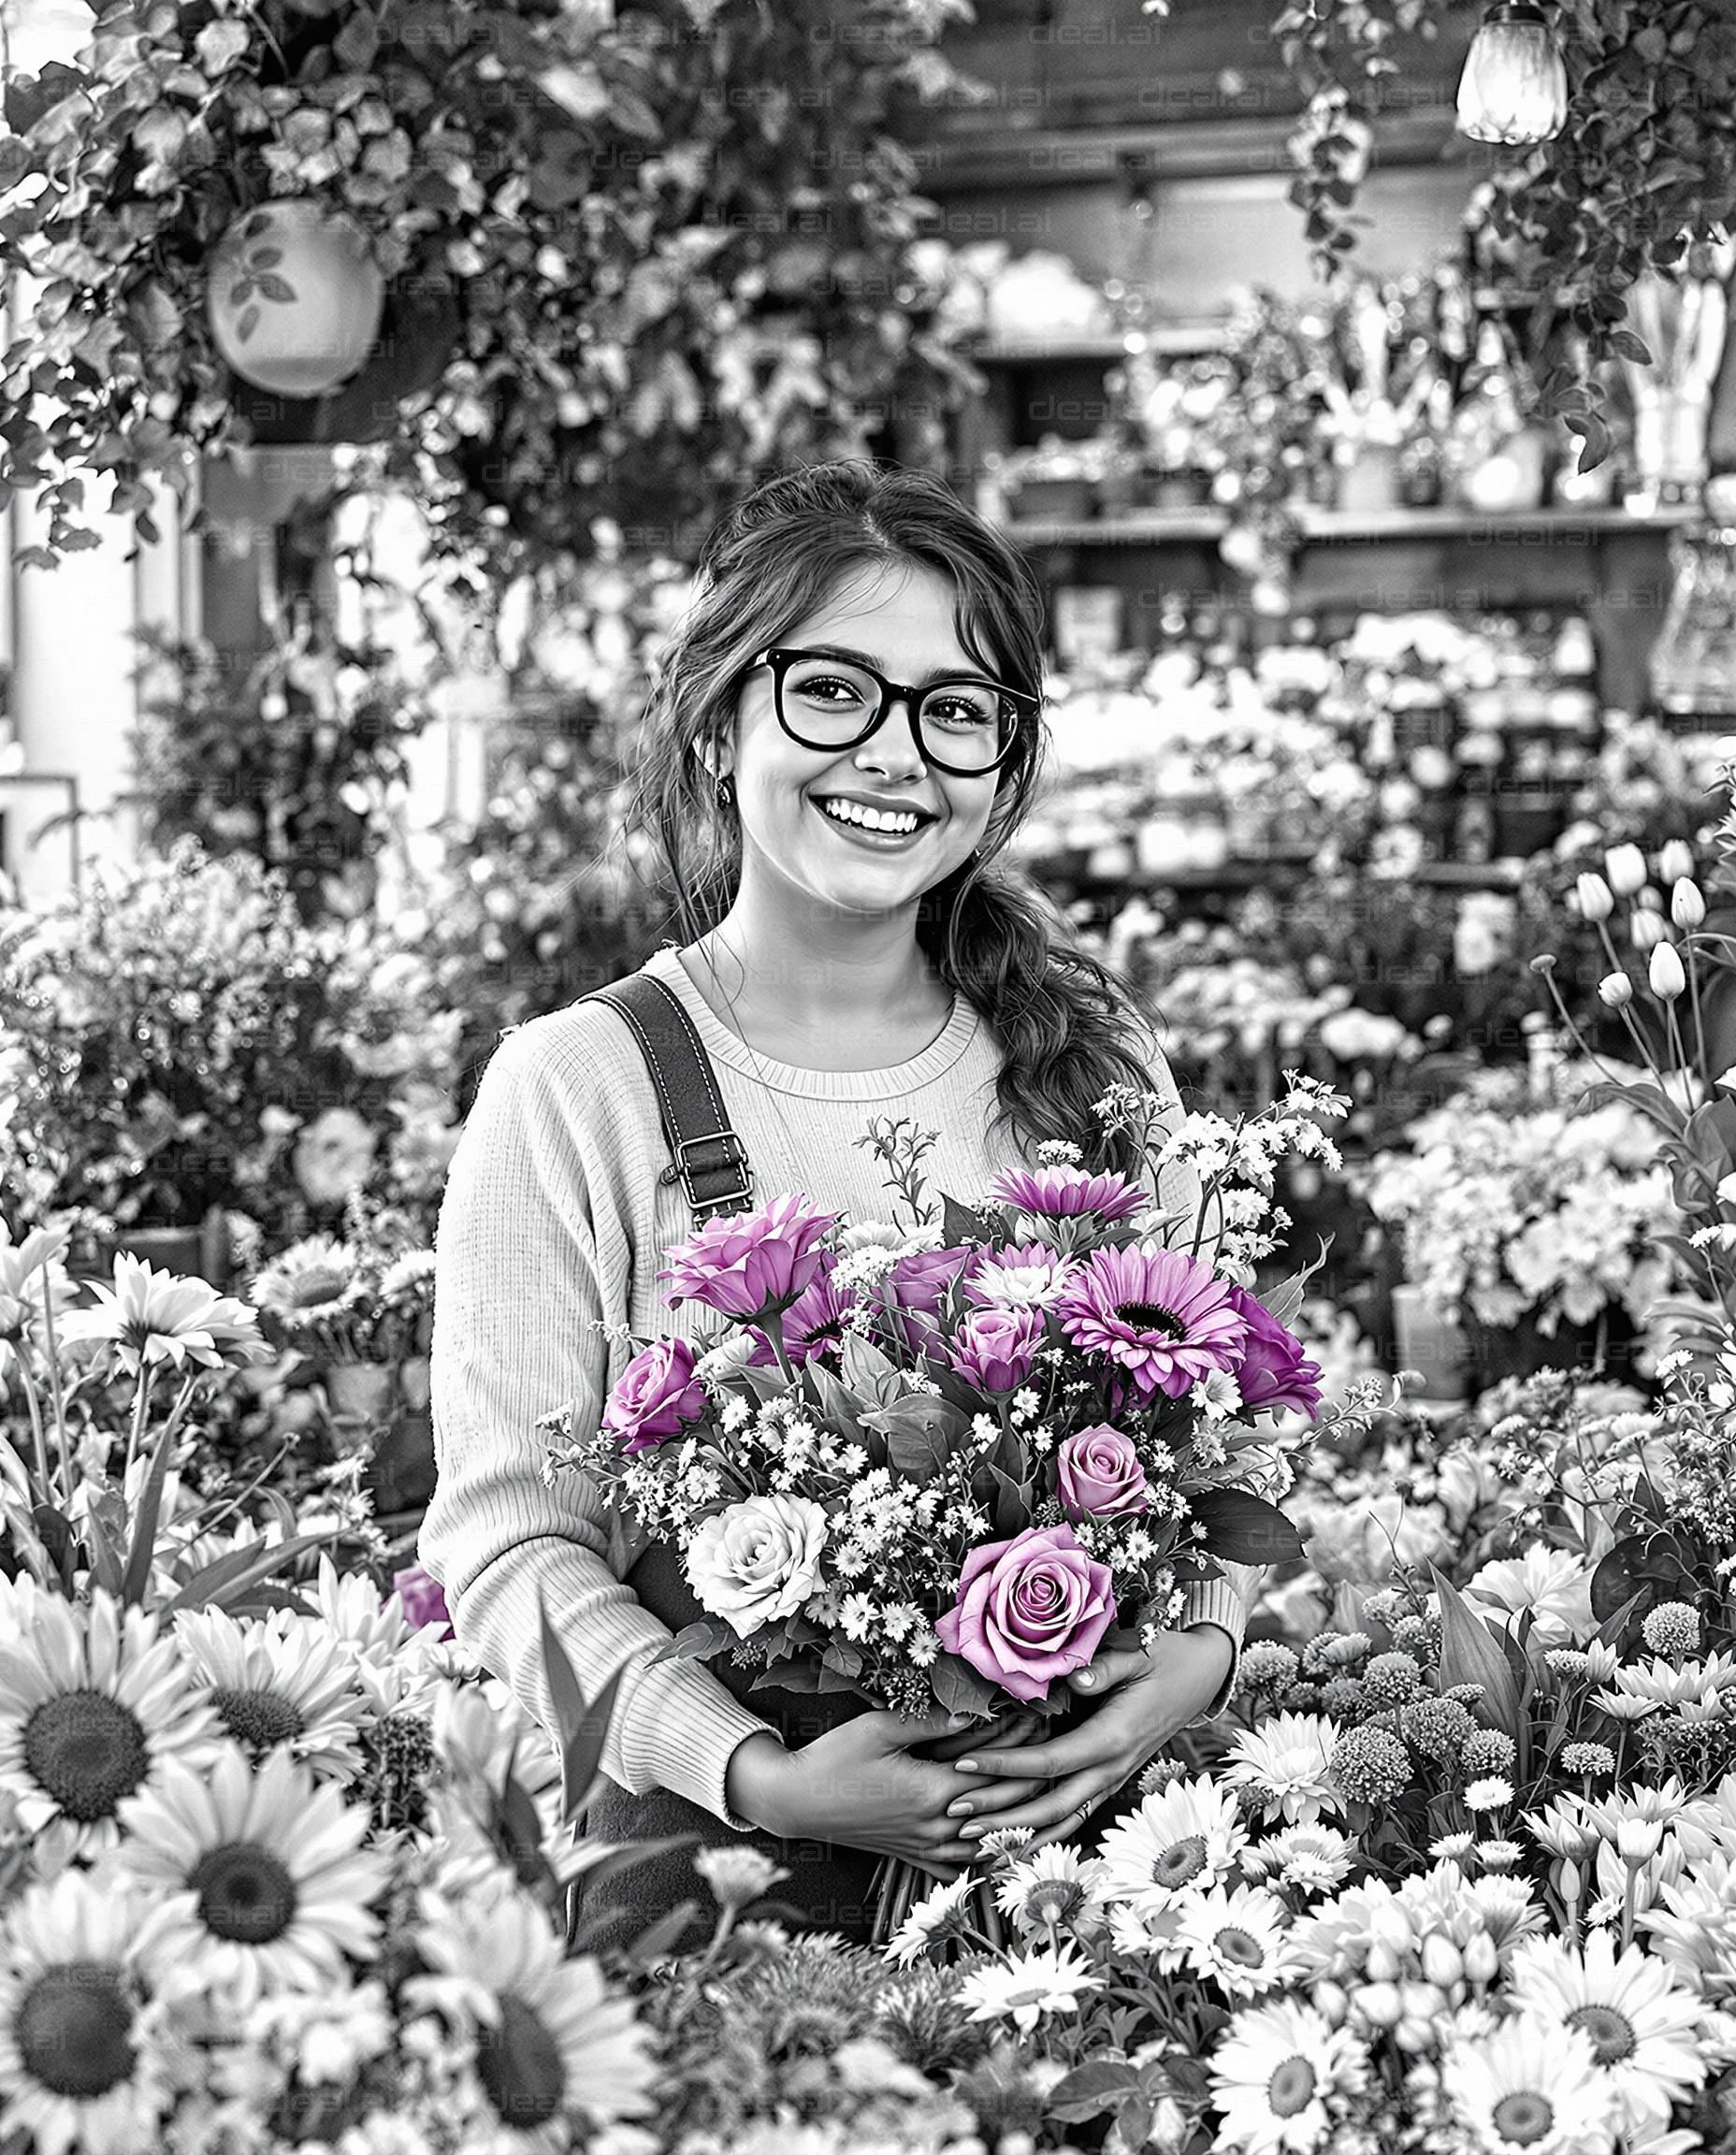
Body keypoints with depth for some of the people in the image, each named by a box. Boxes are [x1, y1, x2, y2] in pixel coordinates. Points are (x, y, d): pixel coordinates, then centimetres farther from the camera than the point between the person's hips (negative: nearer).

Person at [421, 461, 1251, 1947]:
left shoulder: (1092, 1056, 3)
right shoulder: (578, 1089, -8)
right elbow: (511, 1540, -11)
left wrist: (1200, 1651, -10)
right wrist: (758, 1771, -23)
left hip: (1068, 1823, 2)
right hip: (719, 1853, -2)